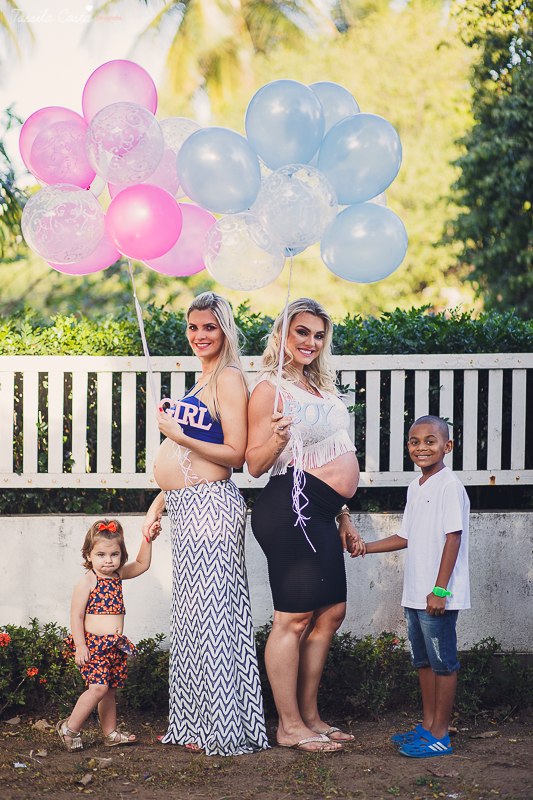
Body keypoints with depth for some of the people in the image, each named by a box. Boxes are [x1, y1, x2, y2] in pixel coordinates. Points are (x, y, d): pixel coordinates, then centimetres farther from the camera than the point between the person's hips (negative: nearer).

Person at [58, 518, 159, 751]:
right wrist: (80, 645, -17)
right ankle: (70, 728, -5)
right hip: (93, 644, -7)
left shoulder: (118, 575, 11)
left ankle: (110, 733, 23)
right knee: (98, 687, -17)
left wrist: (147, 541, 10)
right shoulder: (87, 582, -10)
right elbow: (76, 616, -11)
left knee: (110, 689, 13)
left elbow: (142, 565, 23)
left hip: (115, 645, 7)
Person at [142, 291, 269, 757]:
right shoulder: (205, 381, 20)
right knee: (193, 615, 11)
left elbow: (235, 455, -15)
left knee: (209, 614, -6)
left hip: (210, 506, -10)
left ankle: (223, 731, 0)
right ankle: (195, 724, 17)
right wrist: (162, 500, 20)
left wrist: (179, 436, -21)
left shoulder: (229, 378, -9)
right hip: (188, 508, 10)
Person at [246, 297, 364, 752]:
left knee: (331, 613, 11)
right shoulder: (271, 388, -7)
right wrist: (277, 440, -30)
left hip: (320, 515, 10)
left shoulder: (319, 387, 20)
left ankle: (310, 716, 20)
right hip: (290, 509, -10)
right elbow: (255, 464, -10)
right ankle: (289, 727, 0)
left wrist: (344, 516, 25)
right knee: (294, 618, -7)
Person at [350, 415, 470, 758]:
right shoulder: (415, 488, 14)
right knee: (423, 660, 16)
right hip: (415, 593, 9)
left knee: (443, 661, -1)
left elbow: (453, 538, -17)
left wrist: (440, 589, -20)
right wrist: (367, 547, 16)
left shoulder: (449, 486, -13)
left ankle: (440, 735, 4)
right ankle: (428, 725, 26)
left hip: (439, 596, -9)